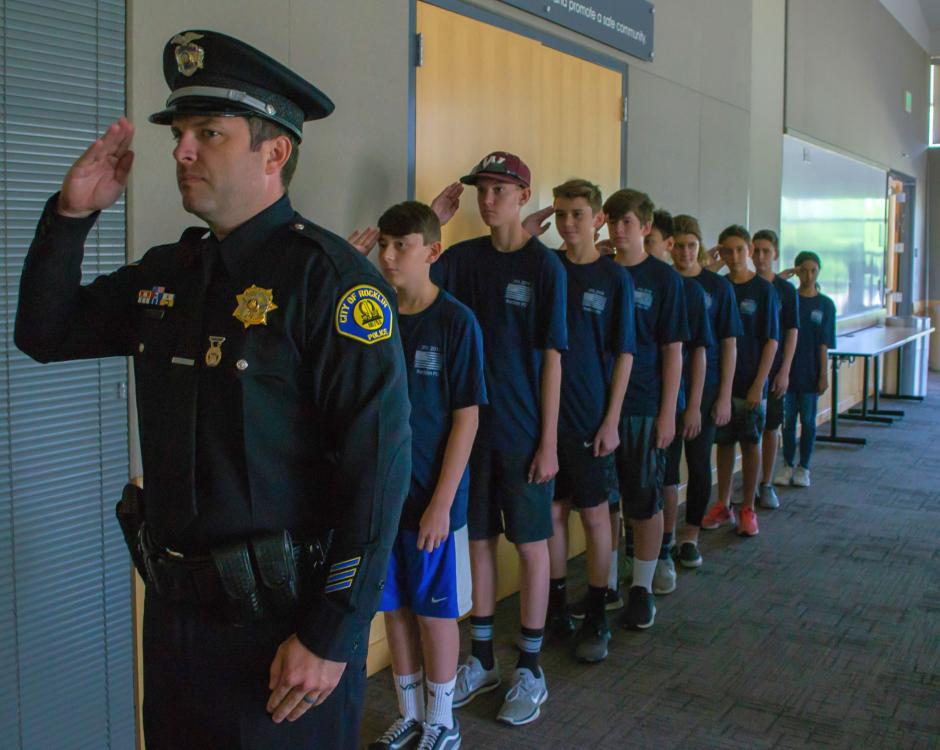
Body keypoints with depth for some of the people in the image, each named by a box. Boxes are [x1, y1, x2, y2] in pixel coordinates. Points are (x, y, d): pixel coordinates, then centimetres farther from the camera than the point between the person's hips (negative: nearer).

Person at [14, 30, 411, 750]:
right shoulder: (167, 272, 6)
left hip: (283, 616, -7)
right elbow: (44, 332, 15)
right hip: (173, 607, 7)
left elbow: (379, 465, -21)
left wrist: (332, 635, -20)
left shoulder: (329, 276, -17)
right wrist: (72, 212, 1)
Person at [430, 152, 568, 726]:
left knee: (531, 545, 7)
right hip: (473, 423, 4)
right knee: (480, 539, 14)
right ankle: (482, 660, 29)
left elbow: (551, 357, -8)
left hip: (524, 432, -4)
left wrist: (548, 441, -10)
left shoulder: (544, 264, -7)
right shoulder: (465, 258, 5)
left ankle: (531, 671, 21)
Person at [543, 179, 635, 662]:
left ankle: (596, 617, 19)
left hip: (590, 417, -2)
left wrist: (611, 420, -7)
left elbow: (624, 354, -3)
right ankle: (555, 609, 26)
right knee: (553, 512, 11)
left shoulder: (614, 278, -3)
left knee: (595, 515, 6)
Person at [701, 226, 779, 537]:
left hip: (750, 383, -3)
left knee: (750, 444, 6)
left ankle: (748, 509, 16)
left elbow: (771, 340, -6)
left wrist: (758, 384, -12)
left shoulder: (763, 289, -5)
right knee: (724, 442, 11)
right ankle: (722, 506, 22)